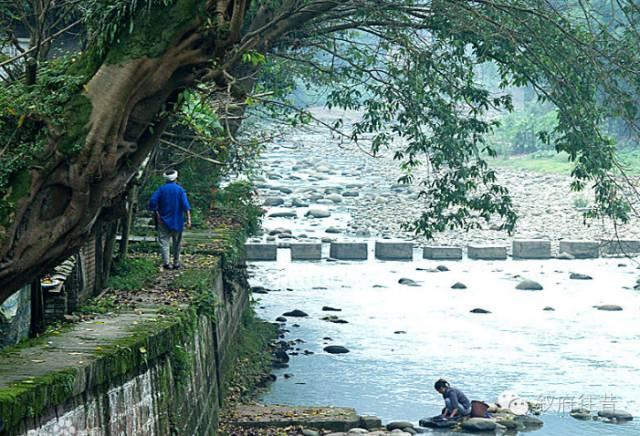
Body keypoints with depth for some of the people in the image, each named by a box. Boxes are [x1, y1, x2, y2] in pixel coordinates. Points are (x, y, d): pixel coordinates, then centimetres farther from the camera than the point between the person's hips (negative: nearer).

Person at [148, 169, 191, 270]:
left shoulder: (161, 189, 0)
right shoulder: (180, 189, -3)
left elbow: (152, 201, -11)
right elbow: (185, 205, -12)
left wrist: (156, 213, -3)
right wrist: (188, 219, -14)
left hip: (163, 220, 0)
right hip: (177, 220, 0)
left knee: (164, 241, -2)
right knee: (176, 242, 13)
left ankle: (166, 262, -13)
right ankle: (176, 262, 18)